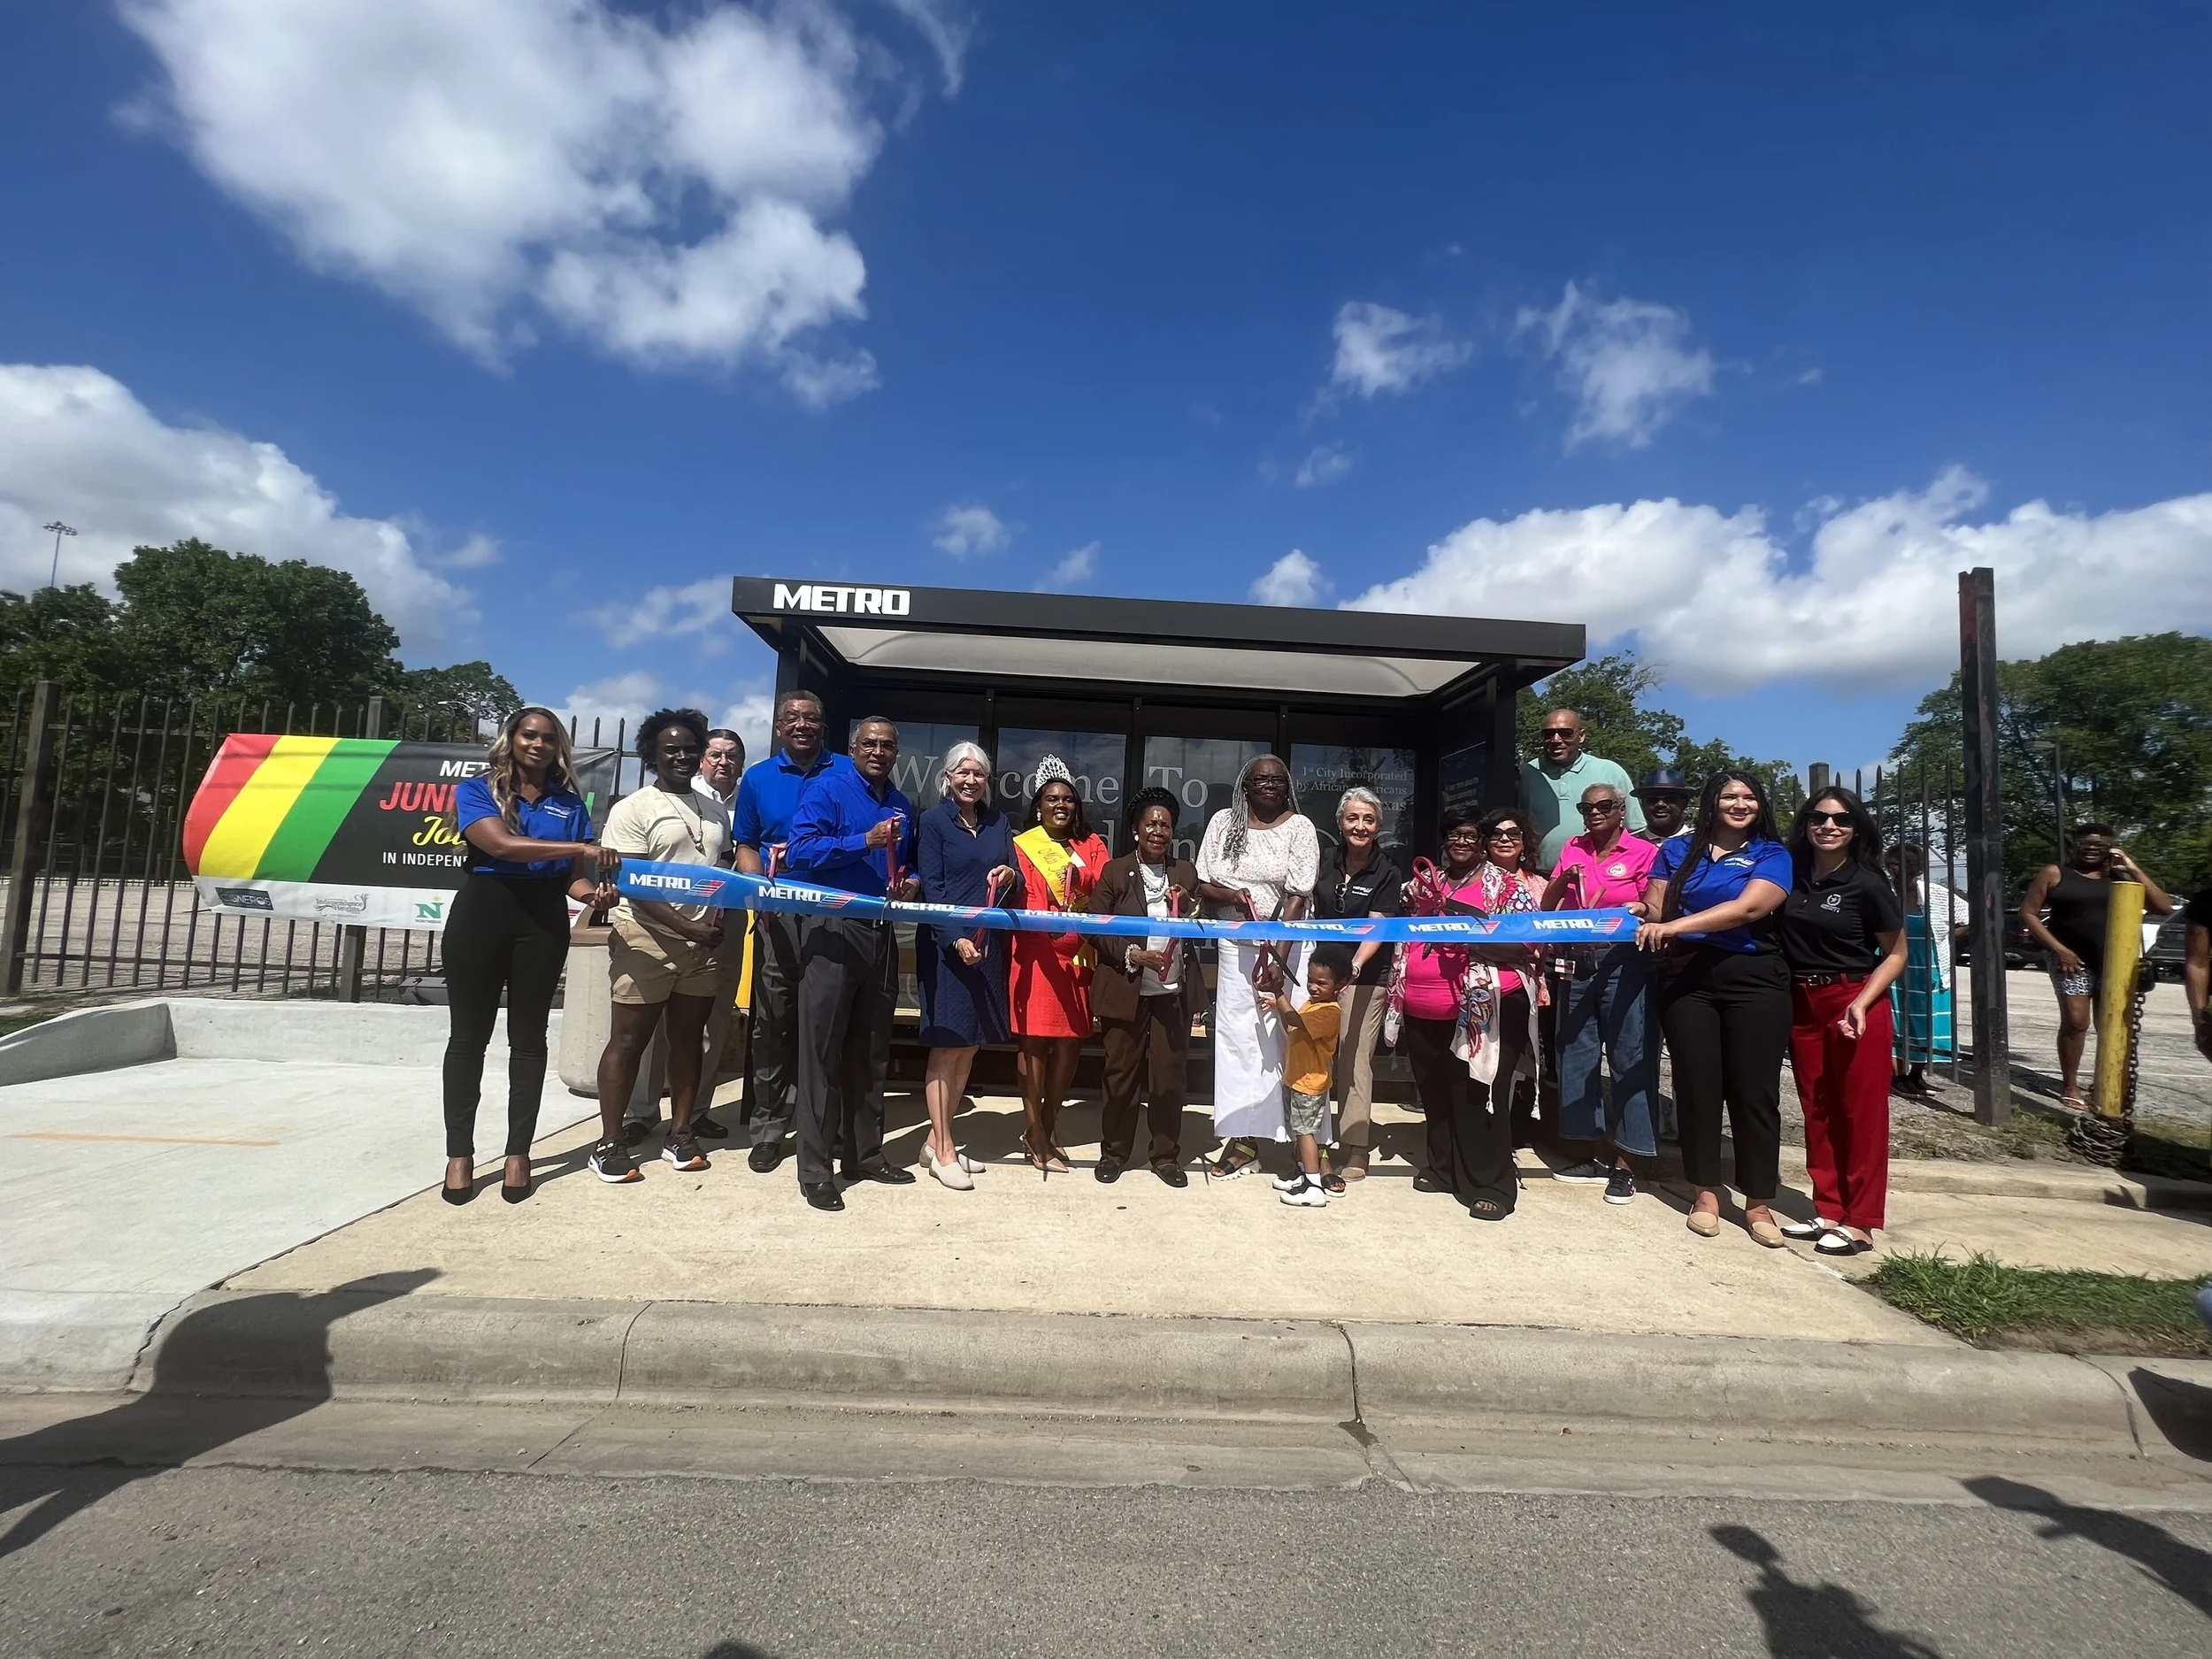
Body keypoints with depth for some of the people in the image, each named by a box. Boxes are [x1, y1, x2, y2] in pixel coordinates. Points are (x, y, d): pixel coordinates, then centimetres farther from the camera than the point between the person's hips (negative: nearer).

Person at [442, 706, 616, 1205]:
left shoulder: (570, 802, 10)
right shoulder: (477, 790, 2)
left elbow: (574, 876, 6)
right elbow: (500, 844, -17)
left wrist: (592, 892, -17)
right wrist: (579, 848, -23)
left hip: (544, 919, 2)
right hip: (482, 911, -2)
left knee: (528, 1036, 6)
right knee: (470, 1034, 4)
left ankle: (518, 1153, 13)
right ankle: (459, 1153, 14)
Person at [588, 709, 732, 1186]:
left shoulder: (715, 812, 15)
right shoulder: (633, 809, -3)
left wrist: (718, 916, -1)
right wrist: (686, 927, -16)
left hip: (703, 943, 5)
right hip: (646, 940, -5)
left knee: (688, 1038, 10)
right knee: (628, 1041, 1)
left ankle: (679, 1132, 20)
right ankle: (610, 1142, 10)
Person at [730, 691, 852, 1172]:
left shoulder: (847, 773, 8)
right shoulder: (757, 778, 12)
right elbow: (745, 845, 14)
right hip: (780, 914, 1)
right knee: (774, 1020, 3)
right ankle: (769, 1124, 13)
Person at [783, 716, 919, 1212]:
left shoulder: (902, 805, 16)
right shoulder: (826, 788, -4)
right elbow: (800, 850, -16)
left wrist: (910, 883, 4)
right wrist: (865, 842, -22)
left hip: (881, 934, 7)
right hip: (833, 930, -6)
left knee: (871, 1050, 14)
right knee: (822, 1051, -3)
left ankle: (865, 1153, 26)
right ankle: (815, 1169, 5)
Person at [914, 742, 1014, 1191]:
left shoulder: (998, 822, 13)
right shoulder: (933, 821, -1)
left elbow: (1014, 877, 13)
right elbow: (931, 888, -8)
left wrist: (1009, 875, -11)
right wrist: (957, 940, -19)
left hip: (988, 945, 5)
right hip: (946, 945, -5)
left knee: (969, 1047, 9)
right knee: (946, 1047, -2)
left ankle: (937, 1140, 20)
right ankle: (943, 1153, 6)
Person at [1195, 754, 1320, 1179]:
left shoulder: (1299, 827, -3)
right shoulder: (1223, 822, 6)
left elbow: (1298, 897, -10)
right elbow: (1203, 884, 8)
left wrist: (1278, 959, -18)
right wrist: (1234, 896, -14)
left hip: (1286, 943, -3)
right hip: (1235, 946, 3)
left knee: (1287, 1035, -4)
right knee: (1238, 1035, 3)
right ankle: (1243, 1137, 10)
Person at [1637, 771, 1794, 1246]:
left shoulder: (1772, 854, 3)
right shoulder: (1678, 849, 10)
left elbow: (1748, 908, -15)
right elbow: (1656, 908, 6)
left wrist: (1675, 926, -24)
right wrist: (1640, 914, -19)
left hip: (1754, 980, -1)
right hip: (1687, 978, 2)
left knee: (1755, 1091, 2)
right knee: (1697, 1086, 5)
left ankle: (1758, 1203, 14)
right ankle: (1706, 1192, 17)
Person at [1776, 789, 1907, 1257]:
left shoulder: (1868, 884, -8)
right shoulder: (1791, 874, 5)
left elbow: (1896, 954, -3)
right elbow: (1773, 935, 15)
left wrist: (1861, 1004, -16)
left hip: (1854, 1003, -5)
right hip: (1802, 1005, 5)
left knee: (1861, 1113, 0)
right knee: (1817, 1111, 10)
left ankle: (1859, 1223, 7)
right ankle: (1828, 1211, 19)